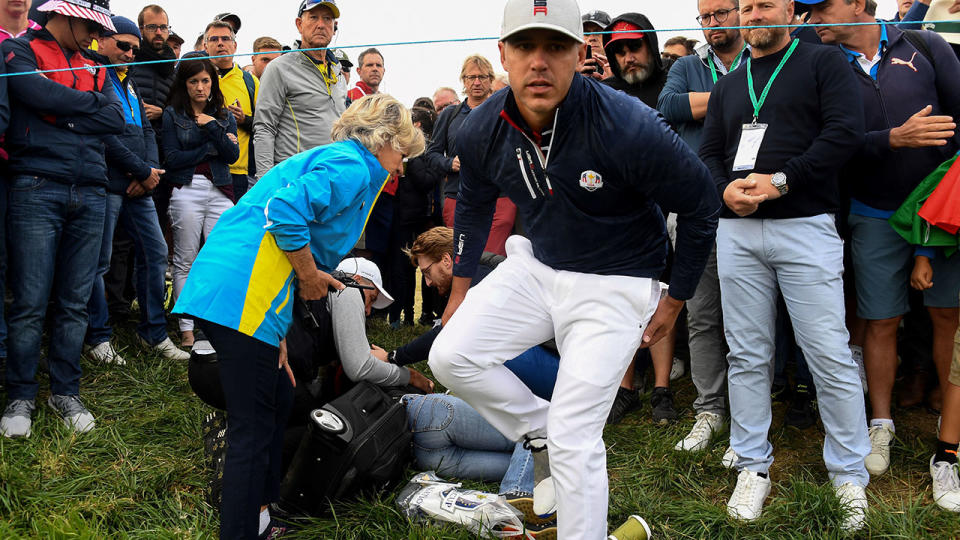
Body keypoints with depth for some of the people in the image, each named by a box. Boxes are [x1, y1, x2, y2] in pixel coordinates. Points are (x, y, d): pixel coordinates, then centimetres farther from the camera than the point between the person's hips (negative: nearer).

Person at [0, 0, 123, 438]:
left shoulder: (94, 67, 22)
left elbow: (117, 119, 5)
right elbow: (36, 93, -13)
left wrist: (59, 115, -4)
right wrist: (90, 102, 2)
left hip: (89, 194, 5)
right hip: (36, 188, -4)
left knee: (74, 303, 6)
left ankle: (65, 392, 16)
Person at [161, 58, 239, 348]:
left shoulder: (224, 115, 15)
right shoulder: (173, 115, 8)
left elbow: (232, 155, 2)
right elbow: (172, 158, -3)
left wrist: (212, 127, -8)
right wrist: (210, 149, -3)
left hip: (220, 191, 2)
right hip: (187, 191, -2)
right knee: (185, 262, -1)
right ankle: (187, 329, 4)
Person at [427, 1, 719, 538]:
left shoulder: (628, 127, -27)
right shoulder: (484, 130, -10)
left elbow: (701, 205, -11)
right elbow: (474, 205, 12)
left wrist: (676, 298, -2)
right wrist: (461, 289, 17)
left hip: (614, 285, -5)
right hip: (535, 266, 6)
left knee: (574, 440, -8)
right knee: (451, 356, -9)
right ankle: (543, 436, 13)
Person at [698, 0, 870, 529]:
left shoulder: (823, 62, 6)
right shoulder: (727, 86, 21)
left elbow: (846, 131, -6)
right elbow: (709, 154, 17)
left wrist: (781, 180, -14)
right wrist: (726, 189, -6)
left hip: (805, 226, -4)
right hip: (736, 232, 4)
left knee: (830, 355, -4)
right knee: (746, 355, 6)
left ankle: (849, 475, 9)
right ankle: (753, 468, 17)